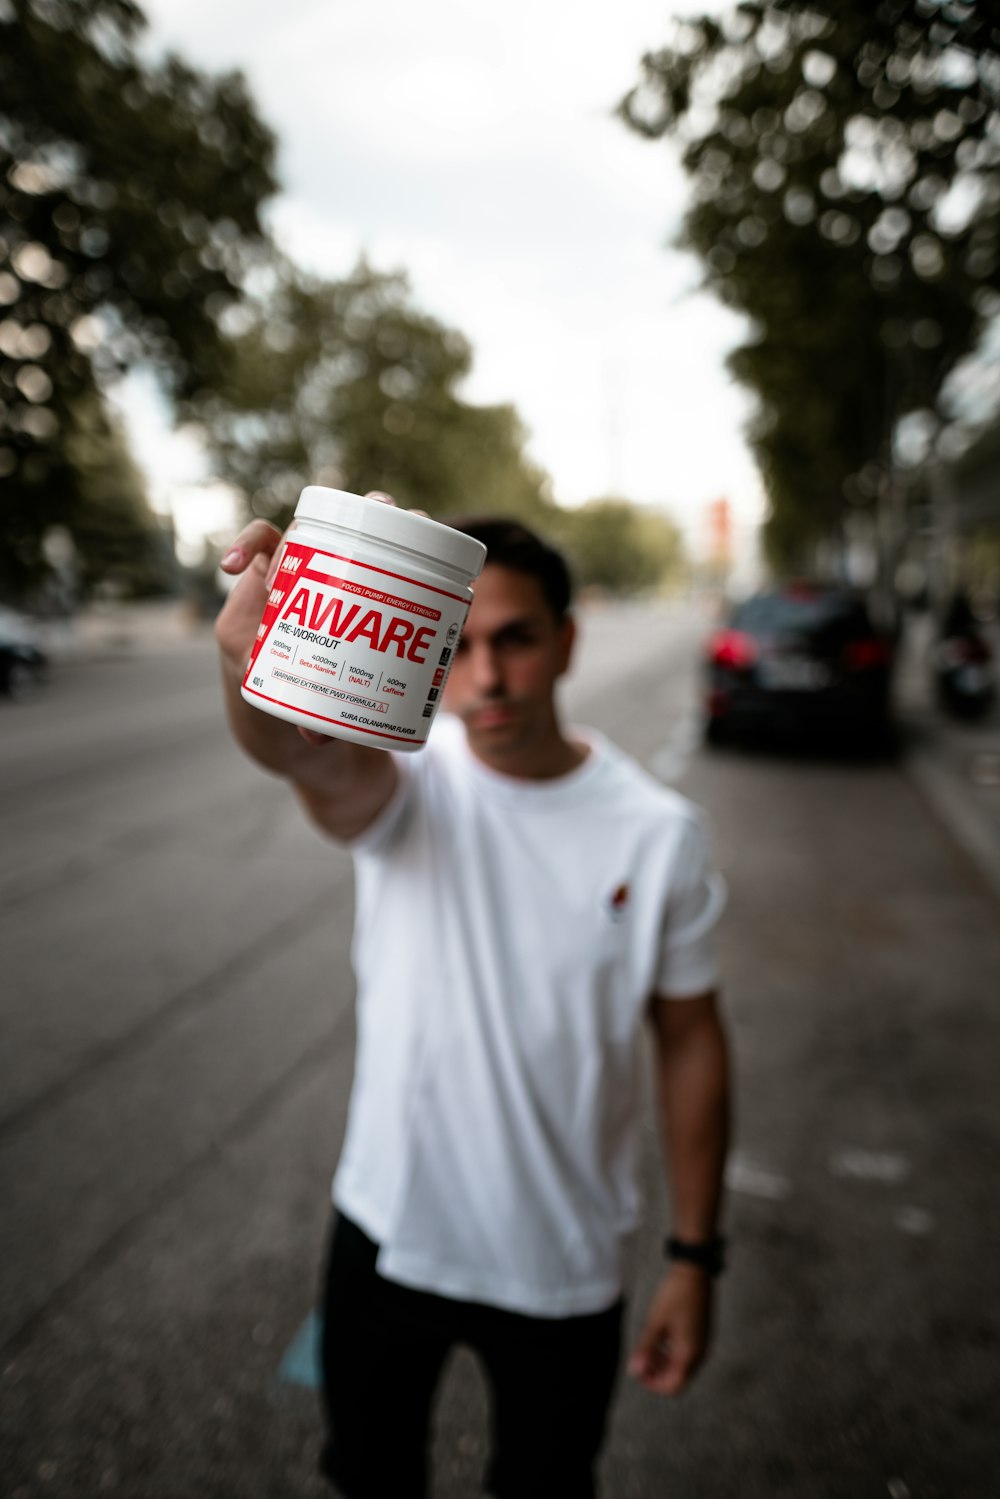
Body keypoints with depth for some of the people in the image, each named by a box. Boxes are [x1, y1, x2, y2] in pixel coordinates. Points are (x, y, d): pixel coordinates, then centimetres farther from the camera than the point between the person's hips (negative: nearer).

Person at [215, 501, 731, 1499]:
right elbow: (304, 754, -40)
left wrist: (695, 1255, -1)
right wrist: (253, 659, -62)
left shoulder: (657, 830, -14)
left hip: (564, 1263, 0)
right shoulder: (408, 781, -16)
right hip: (389, 1230, 1)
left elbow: (689, 1040, -6)